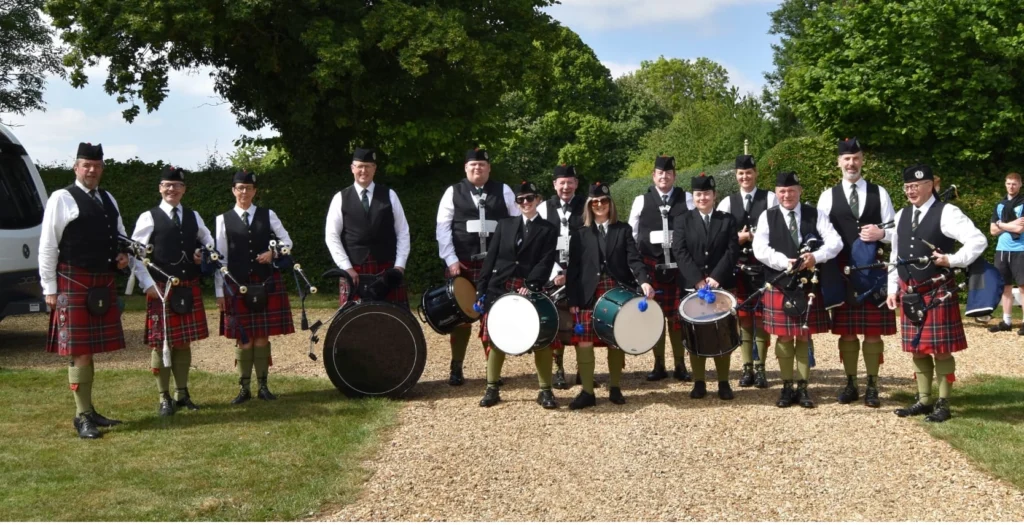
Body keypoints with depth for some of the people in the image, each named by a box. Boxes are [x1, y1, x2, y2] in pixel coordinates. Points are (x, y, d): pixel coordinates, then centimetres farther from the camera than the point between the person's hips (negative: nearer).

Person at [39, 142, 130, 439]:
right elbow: (47, 247, -7)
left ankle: (89, 411, 22)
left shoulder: (108, 199, 14)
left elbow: (120, 236, 27)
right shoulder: (61, 199, -6)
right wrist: (50, 289, -10)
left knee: (91, 348, 13)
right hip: (74, 284, -6)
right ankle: (82, 416, 4)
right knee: (79, 350, -3)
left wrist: (123, 255, 5)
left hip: (103, 284, 6)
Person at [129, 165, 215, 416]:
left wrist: (204, 255, 1)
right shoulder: (149, 217, -4)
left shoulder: (193, 216, 10)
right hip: (161, 290, -4)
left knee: (184, 342, 10)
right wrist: (148, 284, -13)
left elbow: (208, 241, 23)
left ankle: (182, 393, 21)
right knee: (161, 343, 1)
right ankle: (164, 398, 11)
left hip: (189, 289, 4)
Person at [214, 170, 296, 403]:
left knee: (262, 336, 5)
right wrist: (219, 291, -2)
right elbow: (220, 258, 1)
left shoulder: (268, 215, 5)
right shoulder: (224, 219, 2)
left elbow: (287, 241, 10)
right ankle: (244, 388, 13)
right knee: (243, 339, 3)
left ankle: (263, 386, 13)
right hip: (238, 285, -1)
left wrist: (273, 253, -11)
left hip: (267, 284, 1)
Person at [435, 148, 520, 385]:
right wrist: (451, 260, -10)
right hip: (461, 264, 0)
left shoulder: (503, 191, 6)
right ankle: (456, 369, 16)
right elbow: (443, 227, -2)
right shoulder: (453, 192, 3)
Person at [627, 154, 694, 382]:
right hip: (651, 265, 1)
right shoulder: (641, 201, 7)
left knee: (678, 316, 3)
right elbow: (631, 234, 9)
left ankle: (680, 365, 13)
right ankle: (659, 365, 14)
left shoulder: (687, 199, 7)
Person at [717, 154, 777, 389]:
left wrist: (755, 237, -16)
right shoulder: (727, 202, 10)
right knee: (743, 317, 5)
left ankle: (760, 368, 10)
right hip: (738, 266, 2)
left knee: (762, 317, 3)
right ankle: (747, 368, 12)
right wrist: (739, 238, -10)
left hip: (764, 265, -2)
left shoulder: (770, 198, 3)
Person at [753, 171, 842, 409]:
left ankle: (803, 387, 15)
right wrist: (785, 262, -21)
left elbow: (835, 242, -6)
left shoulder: (815, 215, 4)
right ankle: (787, 387, 14)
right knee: (784, 338, 3)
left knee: (805, 337, 7)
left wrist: (816, 257, -23)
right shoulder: (767, 217, 3)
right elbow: (760, 249, -8)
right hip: (780, 285, -1)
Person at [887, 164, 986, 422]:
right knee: (917, 350, 12)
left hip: (938, 293, -6)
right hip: (909, 294, 6)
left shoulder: (946, 213, -9)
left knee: (941, 350, 1)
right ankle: (924, 400, 22)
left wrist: (952, 260, -19)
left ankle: (943, 404, 10)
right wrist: (893, 289, 12)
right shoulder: (901, 215, 12)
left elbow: (978, 241, -16)